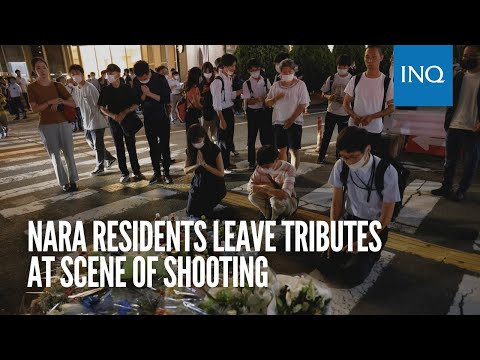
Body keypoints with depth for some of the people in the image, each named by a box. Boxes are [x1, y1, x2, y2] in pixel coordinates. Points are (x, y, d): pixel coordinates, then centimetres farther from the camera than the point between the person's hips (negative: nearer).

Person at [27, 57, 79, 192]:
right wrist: (50, 102, -17)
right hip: (46, 126, -2)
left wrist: (61, 101, -12)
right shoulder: (32, 87, -1)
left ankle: (73, 180, 13)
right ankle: (64, 183, 12)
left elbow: (74, 104, 5)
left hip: (64, 124, 2)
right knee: (55, 156, 3)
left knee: (69, 154, 3)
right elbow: (34, 109, -8)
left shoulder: (58, 86, 6)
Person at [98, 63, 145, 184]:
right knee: (119, 148, 6)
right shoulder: (105, 91, 2)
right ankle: (124, 173, 14)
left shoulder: (127, 88, 0)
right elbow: (102, 108, 4)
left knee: (131, 147, 3)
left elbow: (135, 105, 1)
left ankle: (136, 171, 13)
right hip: (114, 122, 1)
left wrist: (124, 112, -15)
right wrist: (113, 116, -14)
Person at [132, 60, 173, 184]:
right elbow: (138, 101, 1)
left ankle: (166, 172, 11)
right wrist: (143, 94, -19)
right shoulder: (136, 81, -3)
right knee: (153, 146, 8)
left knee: (164, 145, 2)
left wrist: (150, 94, -22)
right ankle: (156, 172, 17)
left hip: (162, 117, -3)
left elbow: (167, 99, -16)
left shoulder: (160, 79, -13)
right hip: (148, 118, 3)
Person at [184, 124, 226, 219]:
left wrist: (204, 164, -25)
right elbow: (186, 170, -1)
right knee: (191, 211, -1)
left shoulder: (214, 149, -18)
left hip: (215, 184, -4)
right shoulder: (191, 150, -5)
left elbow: (221, 173, -17)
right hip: (198, 183, 5)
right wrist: (197, 164, -21)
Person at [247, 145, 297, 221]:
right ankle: (270, 215, -2)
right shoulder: (260, 167, -13)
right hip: (270, 198, 4)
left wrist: (261, 188, -35)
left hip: (288, 201, -4)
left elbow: (284, 195, -38)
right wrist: (264, 186, -29)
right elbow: (249, 187, -11)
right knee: (253, 196, -24)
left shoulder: (289, 169, -26)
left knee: (276, 200, -38)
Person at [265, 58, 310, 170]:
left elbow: (303, 105, -7)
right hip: (278, 122, 3)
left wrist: (291, 120, -14)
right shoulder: (276, 85, 8)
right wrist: (275, 98, -13)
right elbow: (267, 103, 9)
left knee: (294, 150, -1)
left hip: (294, 122, -3)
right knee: (281, 150, 7)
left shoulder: (300, 84, -2)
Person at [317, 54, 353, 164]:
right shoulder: (331, 79, 1)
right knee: (326, 135, 5)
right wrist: (328, 97, -16)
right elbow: (323, 94, 7)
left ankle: (339, 156, 25)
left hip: (345, 114, -1)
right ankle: (321, 157, 15)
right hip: (331, 112, 1)